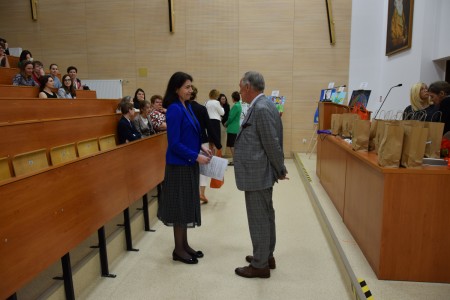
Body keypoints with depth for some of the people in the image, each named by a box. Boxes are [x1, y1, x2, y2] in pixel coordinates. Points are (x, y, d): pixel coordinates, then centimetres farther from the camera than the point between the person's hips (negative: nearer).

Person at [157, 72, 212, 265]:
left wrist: (201, 148, 4)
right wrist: (196, 156, -20)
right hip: (179, 165, -9)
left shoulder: (187, 107, 10)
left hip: (189, 163, 9)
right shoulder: (174, 109, -17)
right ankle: (178, 250, 17)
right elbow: (174, 143, -21)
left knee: (187, 204, 15)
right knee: (180, 205, 2)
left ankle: (184, 245, 28)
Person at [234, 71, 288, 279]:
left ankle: (260, 265, 16)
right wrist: (279, 170, 17)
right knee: (265, 216, 19)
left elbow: (272, 144, -20)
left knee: (258, 219, 1)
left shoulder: (261, 108, -20)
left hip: (257, 174, -10)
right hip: (260, 173, 10)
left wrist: (281, 170, -9)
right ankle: (266, 256, 34)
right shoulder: (262, 105, 11)